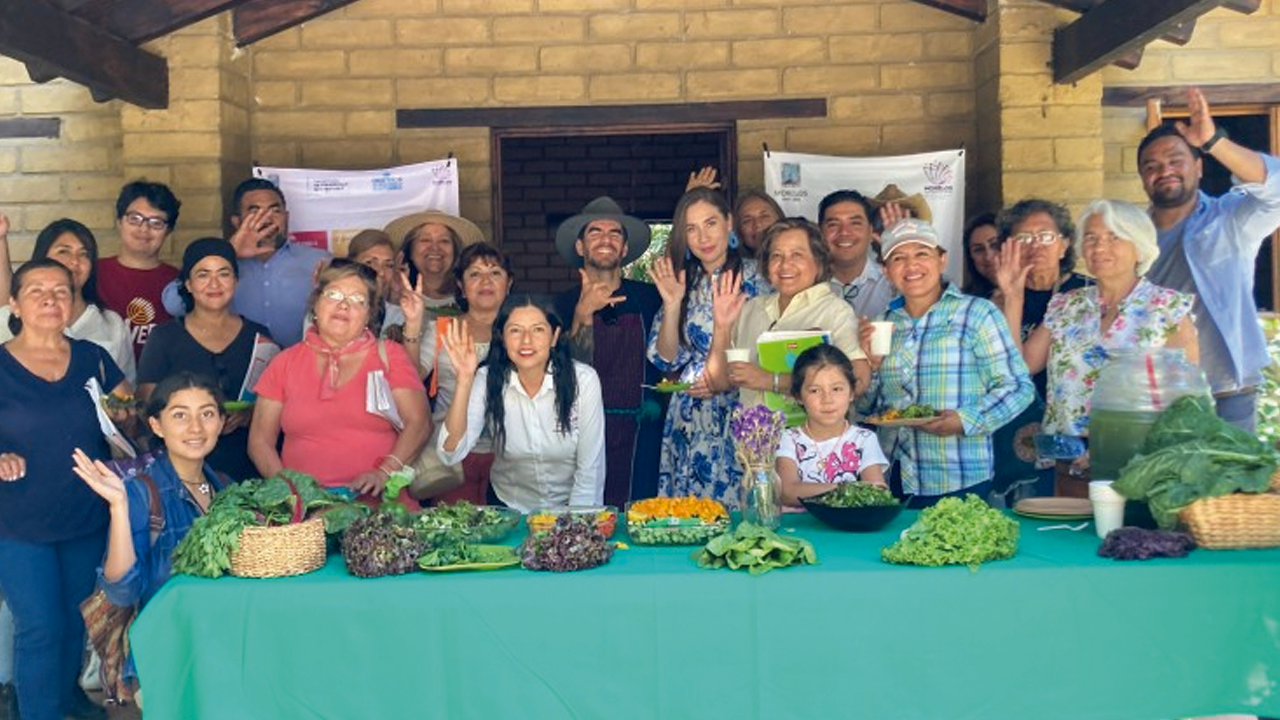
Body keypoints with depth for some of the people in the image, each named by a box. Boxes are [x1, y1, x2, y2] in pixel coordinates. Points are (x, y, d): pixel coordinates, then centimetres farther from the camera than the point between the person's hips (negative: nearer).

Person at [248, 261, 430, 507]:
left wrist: (385, 472, -14)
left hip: (377, 501, -1)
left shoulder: (388, 355, 12)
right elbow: (260, 440, 13)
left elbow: (419, 422, 1)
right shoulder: (285, 363, 15)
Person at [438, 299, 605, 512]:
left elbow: (590, 471, -8)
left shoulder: (583, 380, -12)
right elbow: (451, 454, -18)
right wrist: (465, 379, -25)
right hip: (508, 507, 2)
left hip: (571, 506, -2)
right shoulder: (488, 380, -8)